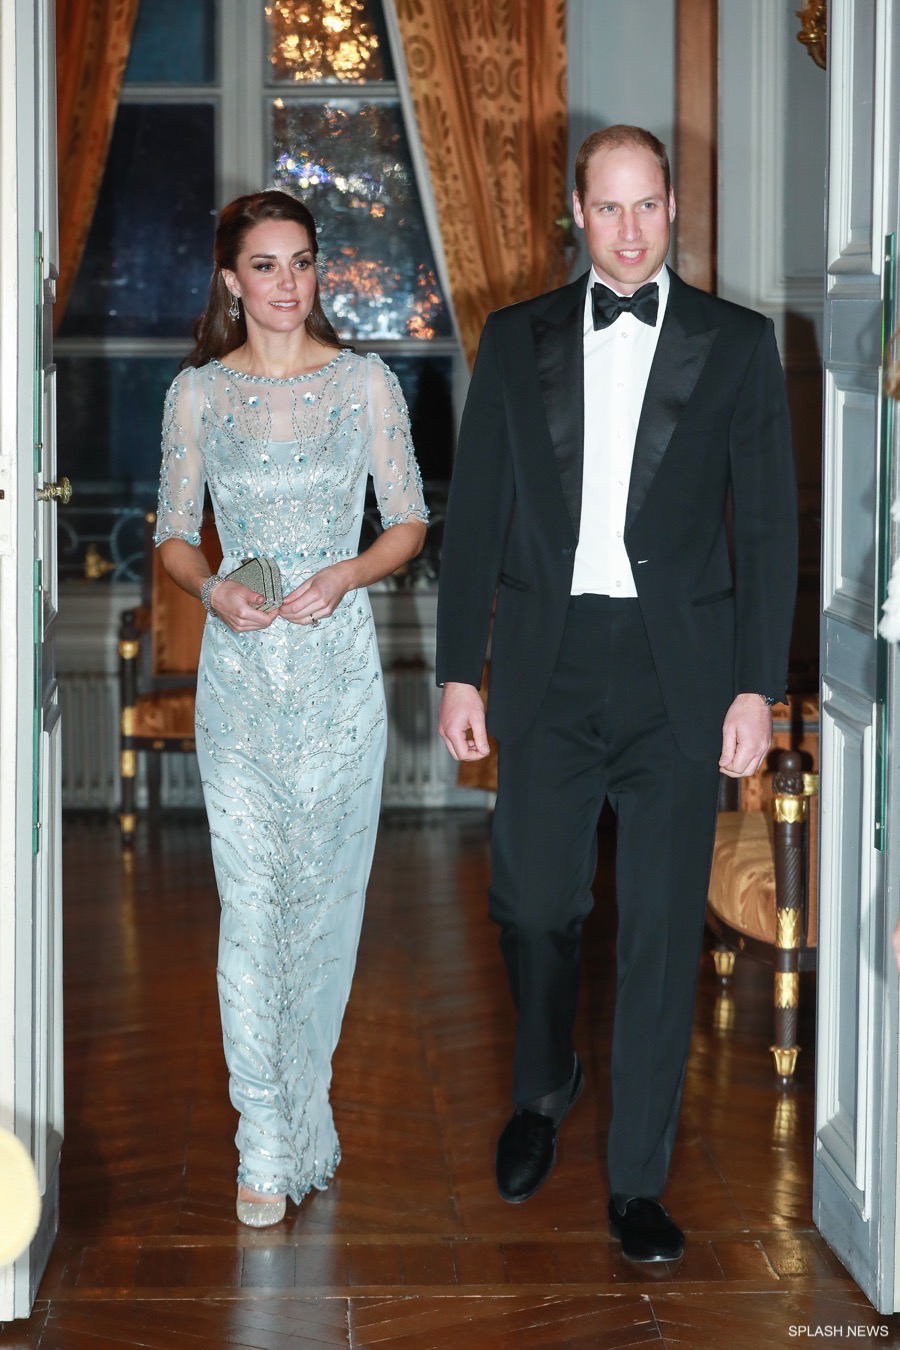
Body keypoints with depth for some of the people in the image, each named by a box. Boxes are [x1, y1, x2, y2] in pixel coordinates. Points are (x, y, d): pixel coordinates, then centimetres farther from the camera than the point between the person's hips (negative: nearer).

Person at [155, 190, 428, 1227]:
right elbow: (173, 534, 8)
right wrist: (213, 589, -12)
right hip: (239, 666, 0)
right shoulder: (197, 393, 4)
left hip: (338, 661, 0)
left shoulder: (365, 383, 2)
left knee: (326, 891, 8)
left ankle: (302, 1096, 29)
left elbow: (409, 523, 5)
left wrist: (345, 574, -13)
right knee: (250, 899, -4)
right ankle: (266, 1146, 3)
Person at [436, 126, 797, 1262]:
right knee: (533, 905, 8)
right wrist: (458, 673, 1)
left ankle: (638, 1182, 15)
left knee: (662, 933, 3)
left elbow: (768, 525, 2)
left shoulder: (736, 344, 3)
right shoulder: (517, 340, 7)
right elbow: (474, 513, 7)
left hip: (678, 669, -1)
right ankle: (542, 1092, 38)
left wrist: (757, 688, -4)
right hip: (548, 661, 1)